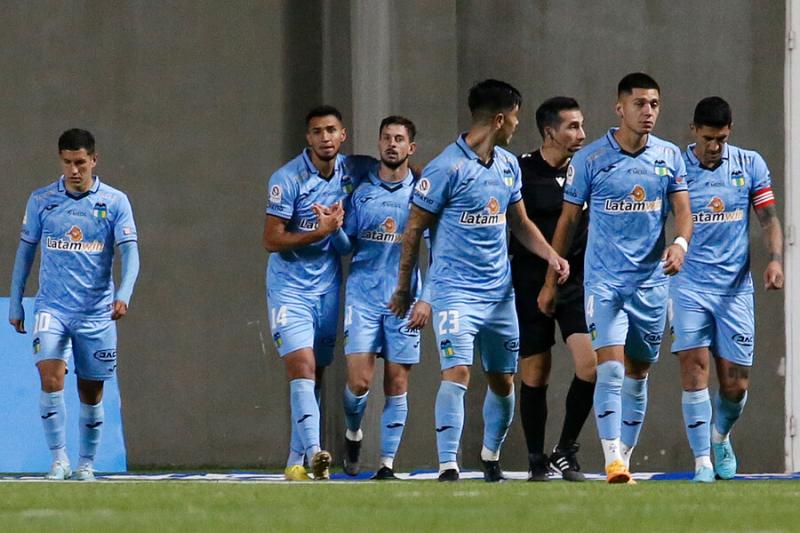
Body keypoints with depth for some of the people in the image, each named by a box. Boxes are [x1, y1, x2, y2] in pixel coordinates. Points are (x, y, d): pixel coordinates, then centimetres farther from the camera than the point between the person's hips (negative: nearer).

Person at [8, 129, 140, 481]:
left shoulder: (115, 201, 0)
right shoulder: (41, 200, 4)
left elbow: (129, 252, -6)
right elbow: (25, 251, 12)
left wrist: (124, 294, -22)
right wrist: (15, 303, 11)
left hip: (96, 312, 0)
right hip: (51, 307, 0)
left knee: (91, 392, 6)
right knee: (50, 377, -19)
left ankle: (87, 463, 22)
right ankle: (59, 460, -14)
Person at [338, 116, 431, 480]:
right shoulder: (360, 189, 4)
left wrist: (426, 299, -5)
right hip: (363, 295, 0)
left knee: (397, 384, 0)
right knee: (359, 381, -8)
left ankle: (387, 464, 6)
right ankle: (353, 433, 22)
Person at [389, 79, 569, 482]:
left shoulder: (508, 165, 9)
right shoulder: (447, 168, -13)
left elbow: (519, 222, 21)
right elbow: (414, 228, -5)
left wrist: (550, 254, 4)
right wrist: (404, 288, 0)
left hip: (499, 292, 7)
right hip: (456, 290, -7)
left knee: (502, 381, 12)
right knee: (457, 373, -18)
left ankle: (491, 457, 31)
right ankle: (447, 467, -18)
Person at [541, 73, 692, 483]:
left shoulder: (669, 156, 5)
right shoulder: (590, 159, -3)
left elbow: (683, 210, 2)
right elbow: (568, 220, 4)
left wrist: (680, 242, -22)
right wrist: (551, 281, 6)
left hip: (651, 281, 3)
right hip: (604, 280, -3)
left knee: (637, 374, 9)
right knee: (610, 368, -16)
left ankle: (625, 458, 18)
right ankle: (613, 463, -20)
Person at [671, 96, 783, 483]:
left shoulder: (750, 165, 3)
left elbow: (768, 218, 5)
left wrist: (775, 259, -11)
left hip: (735, 287, 2)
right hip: (689, 286, -2)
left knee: (736, 385, 2)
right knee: (694, 369, -15)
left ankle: (720, 438, 32)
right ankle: (702, 462, -11)